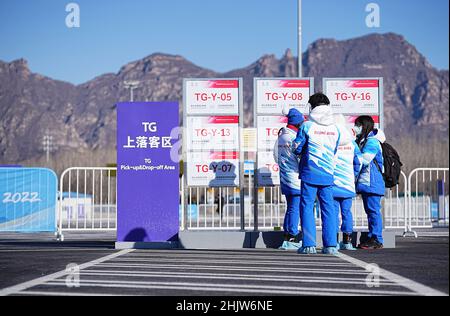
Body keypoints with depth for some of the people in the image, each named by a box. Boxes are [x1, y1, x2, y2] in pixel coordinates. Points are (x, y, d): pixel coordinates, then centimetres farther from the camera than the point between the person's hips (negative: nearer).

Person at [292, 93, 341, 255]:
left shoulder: (307, 126, -7)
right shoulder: (335, 128, 4)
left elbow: (297, 149, -2)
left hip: (309, 173, -3)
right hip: (328, 174, 3)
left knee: (307, 207, 2)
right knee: (328, 208, 7)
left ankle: (309, 244, -2)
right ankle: (330, 244, 6)